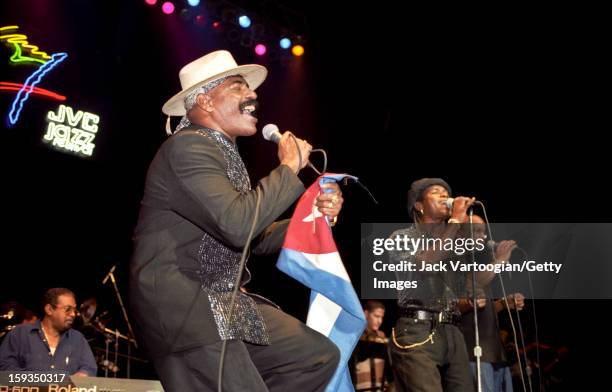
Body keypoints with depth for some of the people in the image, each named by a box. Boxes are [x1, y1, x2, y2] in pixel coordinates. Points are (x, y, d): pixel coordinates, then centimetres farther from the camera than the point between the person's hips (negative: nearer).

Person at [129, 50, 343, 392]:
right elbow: (237, 225, -29)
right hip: (181, 307, -10)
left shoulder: (226, 154, 17)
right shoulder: (189, 147, -15)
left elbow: (253, 236, 20)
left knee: (320, 355, 9)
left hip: (221, 302, 10)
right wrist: (289, 167, -15)